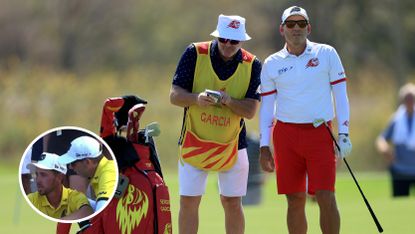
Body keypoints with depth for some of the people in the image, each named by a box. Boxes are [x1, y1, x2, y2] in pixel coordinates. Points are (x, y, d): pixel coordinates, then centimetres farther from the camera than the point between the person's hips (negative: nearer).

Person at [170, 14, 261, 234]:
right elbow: (175, 95, -9)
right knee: (188, 201, -1)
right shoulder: (194, 54, -9)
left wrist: (228, 101, -29)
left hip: (232, 143, 1)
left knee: (232, 203, 4)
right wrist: (197, 99, -29)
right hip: (194, 141, -1)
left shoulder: (252, 65, -6)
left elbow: (250, 110, -10)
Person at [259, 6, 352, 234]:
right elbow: (266, 106, 11)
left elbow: (340, 95, 4)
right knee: (295, 200, 3)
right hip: (285, 135, 2)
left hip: (320, 134, -2)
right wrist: (264, 146, 6)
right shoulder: (271, 64, 8)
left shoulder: (326, 54, 4)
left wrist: (343, 134, -3)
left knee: (326, 198, -11)